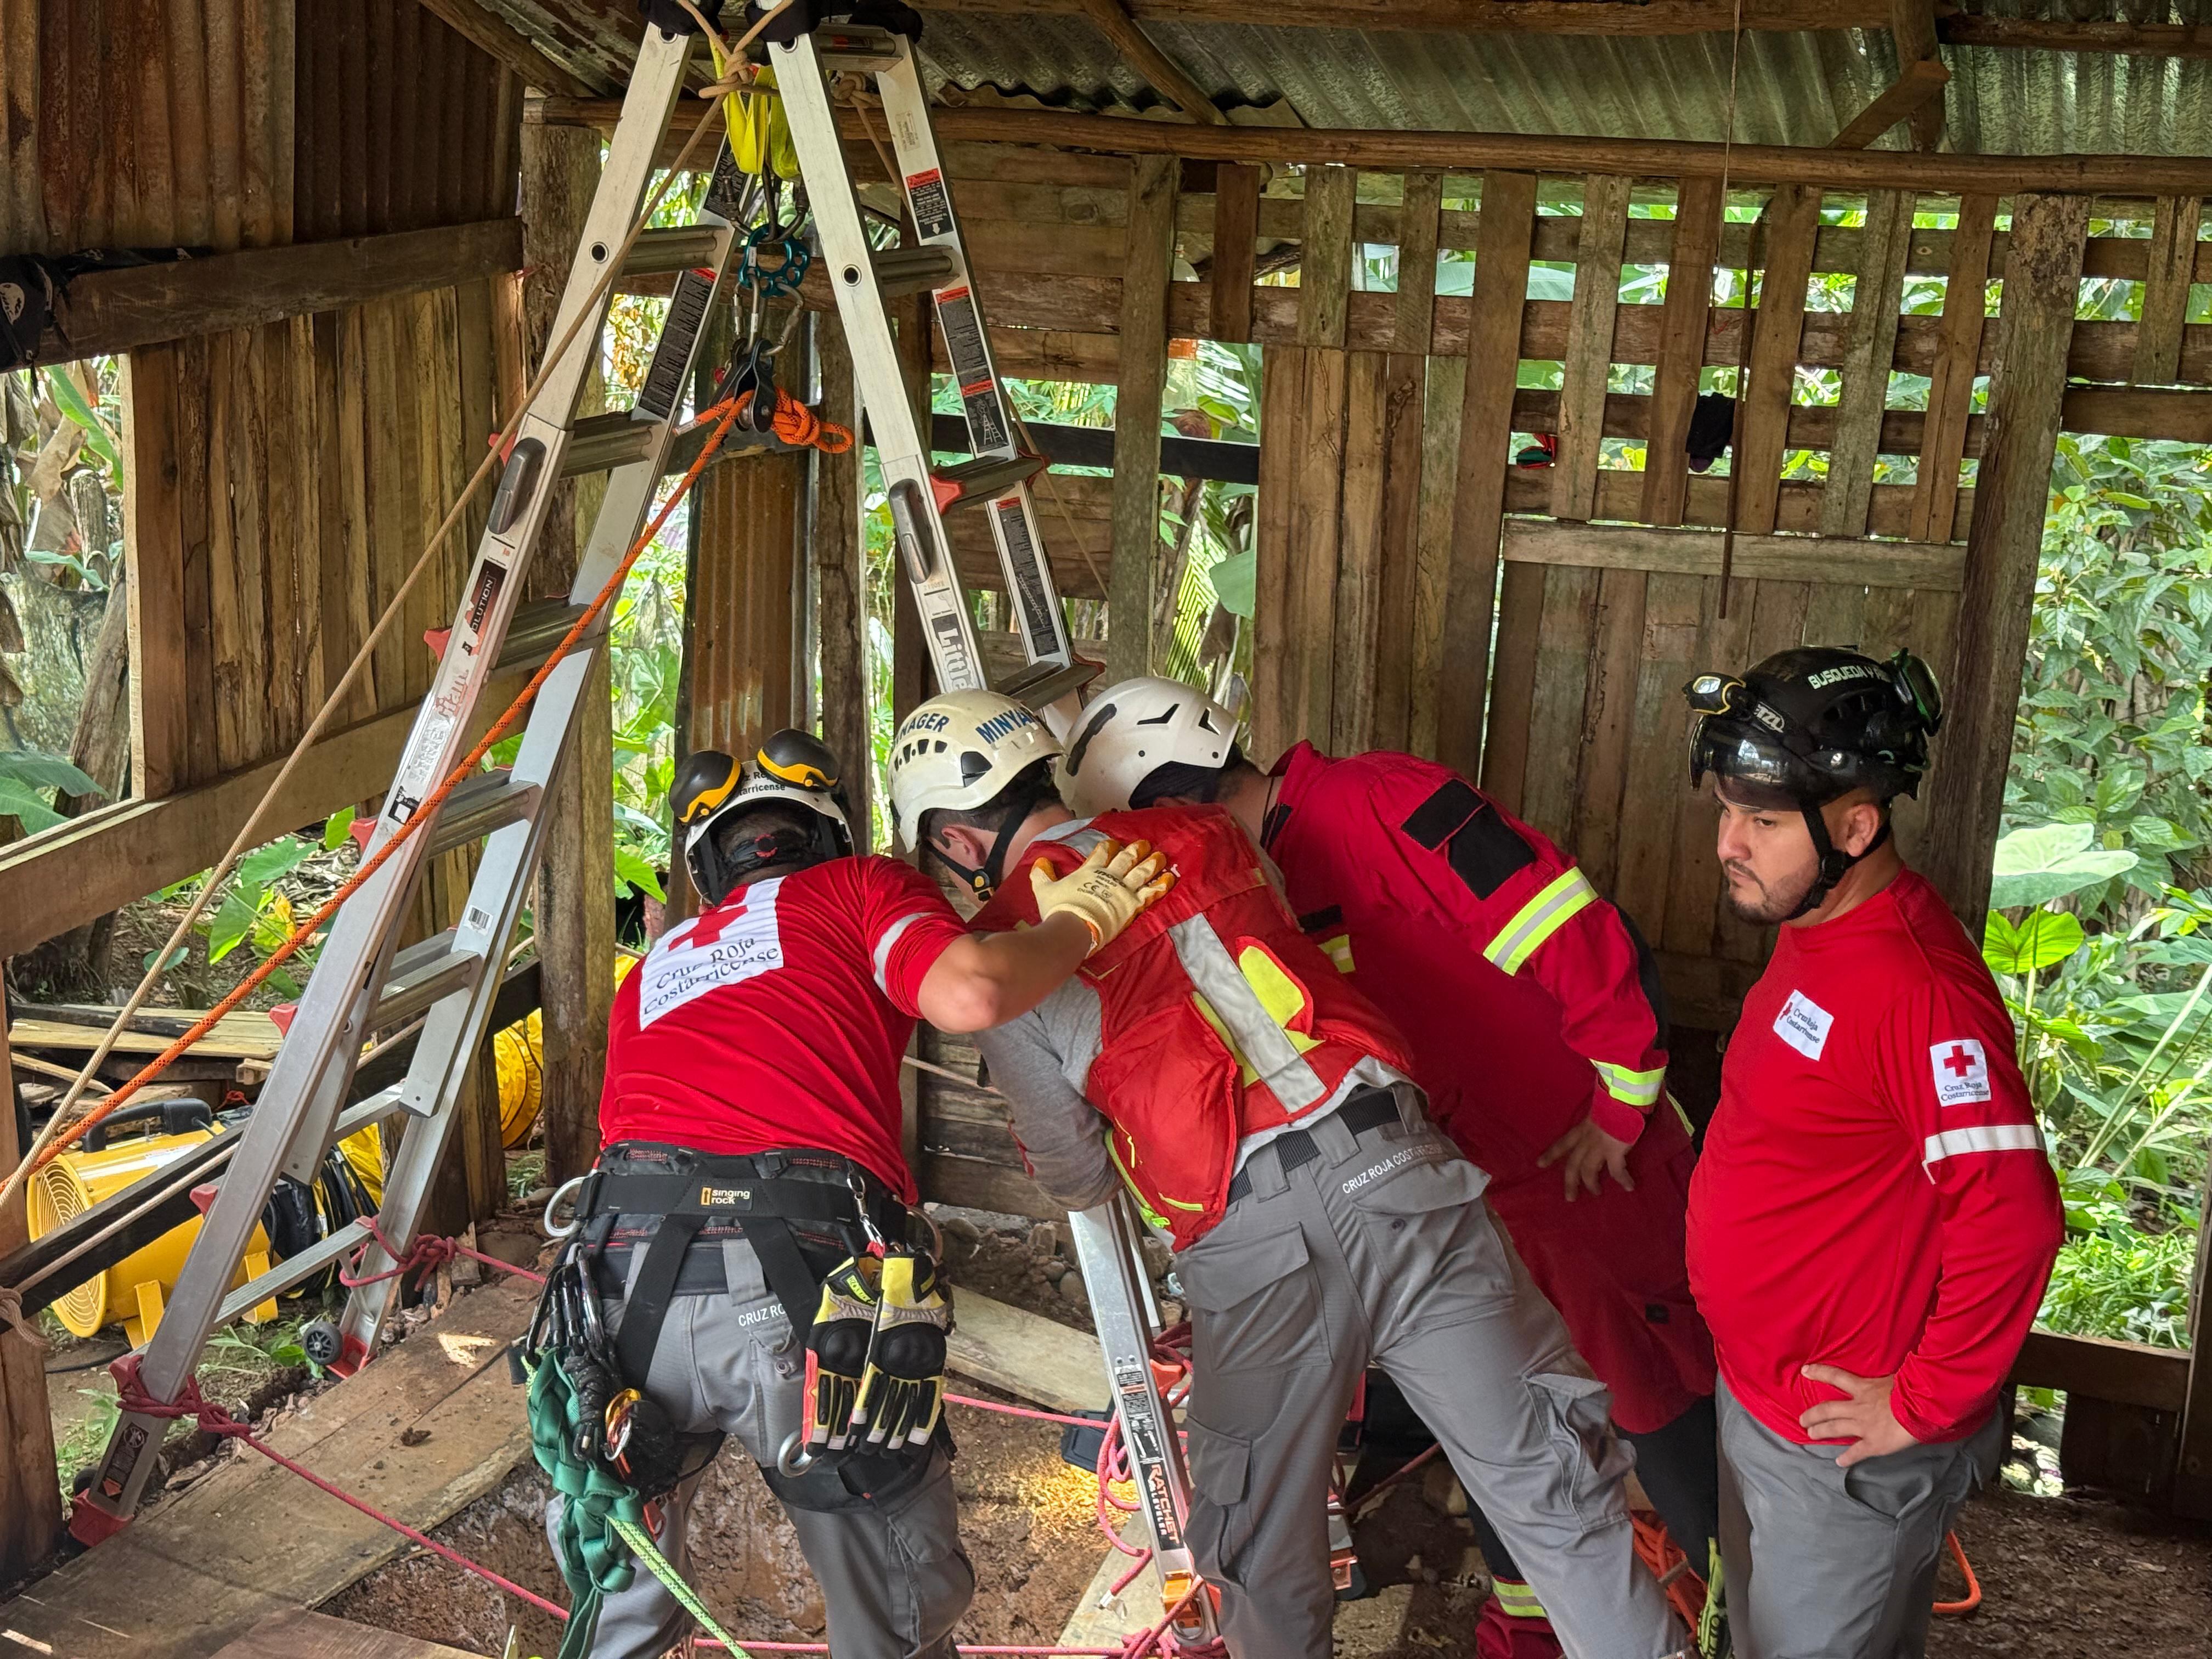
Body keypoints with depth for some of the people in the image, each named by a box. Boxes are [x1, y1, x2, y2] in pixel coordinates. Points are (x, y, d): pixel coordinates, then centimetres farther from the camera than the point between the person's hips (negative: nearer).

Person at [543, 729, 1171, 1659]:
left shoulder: (649, 974, 34)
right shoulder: (861, 887, 18)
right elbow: (969, 994, 1)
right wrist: (1080, 922, 15)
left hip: (625, 1271, 5)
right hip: (801, 1279, -4)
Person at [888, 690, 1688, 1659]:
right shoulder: (1205, 835, 15)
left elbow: (1082, 1181, 12)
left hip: (1243, 1243, -2)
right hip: (1384, 1166, 3)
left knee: (1265, 1563, 15)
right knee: (1550, 1484, 8)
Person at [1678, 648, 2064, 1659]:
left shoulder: (1915, 988, -28)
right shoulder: (1818, 930, 3)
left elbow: (2012, 1215, -32)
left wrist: (1924, 1405, -23)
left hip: (1845, 1449, -9)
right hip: (1762, 1403, 9)